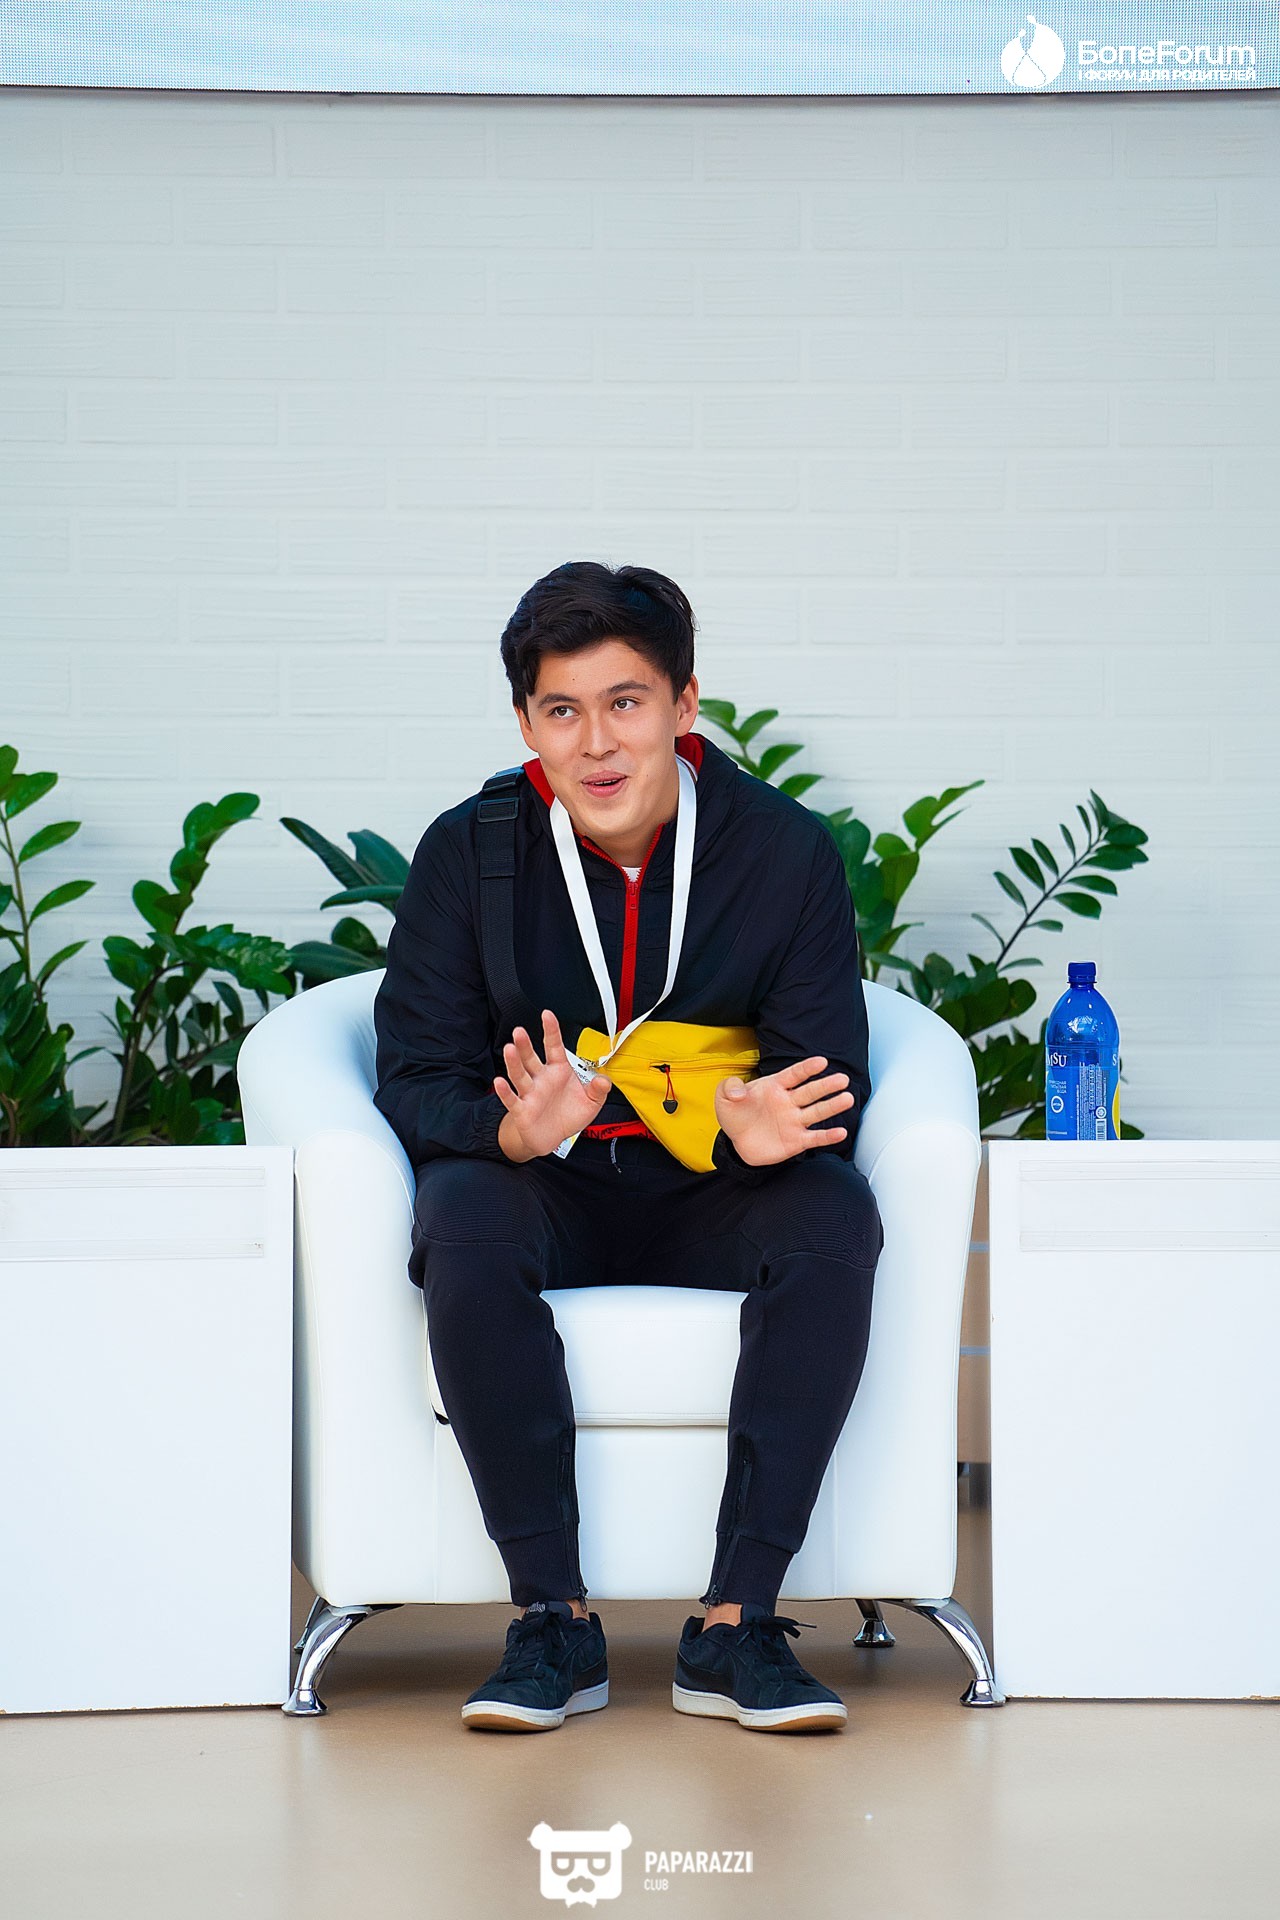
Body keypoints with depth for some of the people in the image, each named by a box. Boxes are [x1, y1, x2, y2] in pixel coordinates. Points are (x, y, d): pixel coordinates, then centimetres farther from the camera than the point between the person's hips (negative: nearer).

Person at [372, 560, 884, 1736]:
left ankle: (736, 1623, -27)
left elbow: (828, 1086, -7)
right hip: (545, 1197, 0)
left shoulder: (788, 850, -6)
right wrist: (517, 1129, -32)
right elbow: (416, 1080, -8)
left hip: (712, 1201, 0)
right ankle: (554, 1620, -25)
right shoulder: (467, 854, -6)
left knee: (834, 1217, -31)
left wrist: (766, 1129, -32)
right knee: (463, 1222, -34)